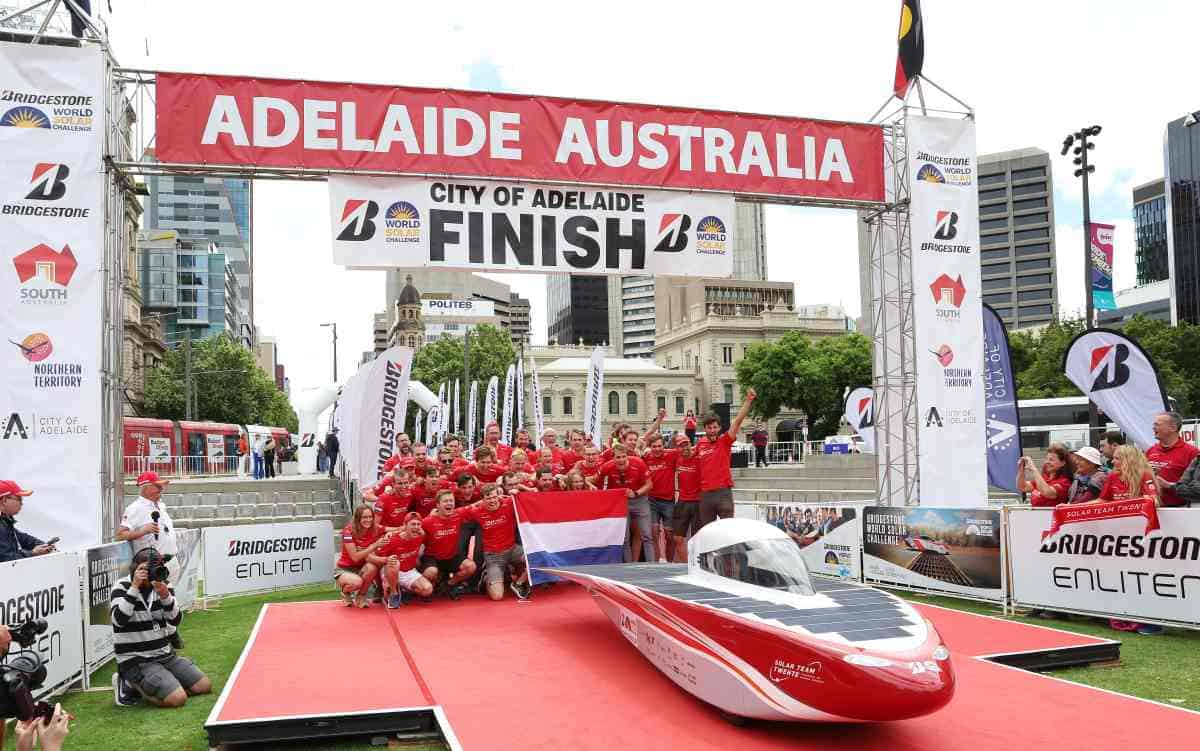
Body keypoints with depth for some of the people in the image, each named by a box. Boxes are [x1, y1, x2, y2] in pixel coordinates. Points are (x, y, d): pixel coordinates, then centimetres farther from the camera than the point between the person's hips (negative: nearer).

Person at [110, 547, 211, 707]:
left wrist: (165, 595, -19)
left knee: (204, 685, 3)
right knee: (178, 698, -22)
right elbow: (118, 619, -22)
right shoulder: (122, 587, -6)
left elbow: (175, 621, -3)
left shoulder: (162, 586, 7)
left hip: (165, 655, 7)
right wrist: (134, 587, -23)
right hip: (136, 661, -7)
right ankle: (131, 685, 2)